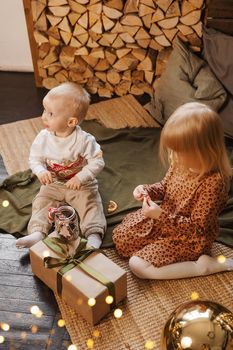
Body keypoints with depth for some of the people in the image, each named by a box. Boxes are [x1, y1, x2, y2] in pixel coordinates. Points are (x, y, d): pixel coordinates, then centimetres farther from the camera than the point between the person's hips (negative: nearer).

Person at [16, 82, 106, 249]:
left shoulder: (84, 140, -22)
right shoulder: (43, 137, -12)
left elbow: (97, 162, -19)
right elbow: (35, 159, -3)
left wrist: (80, 178, -30)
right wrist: (41, 172, -25)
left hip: (81, 185, -3)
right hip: (53, 185, 3)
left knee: (91, 203, -21)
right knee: (41, 201, -13)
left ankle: (94, 234, -24)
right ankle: (37, 232, -20)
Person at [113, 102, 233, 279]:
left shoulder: (213, 182, -33)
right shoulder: (181, 163, -12)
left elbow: (196, 226, -25)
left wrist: (161, 215, -31)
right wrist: (147, 190, -13)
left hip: (188, 237, -7)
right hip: (163, 219, 8)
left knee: (138, 265, -16)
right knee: (120, 237, 7)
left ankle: (202, 265, -7)